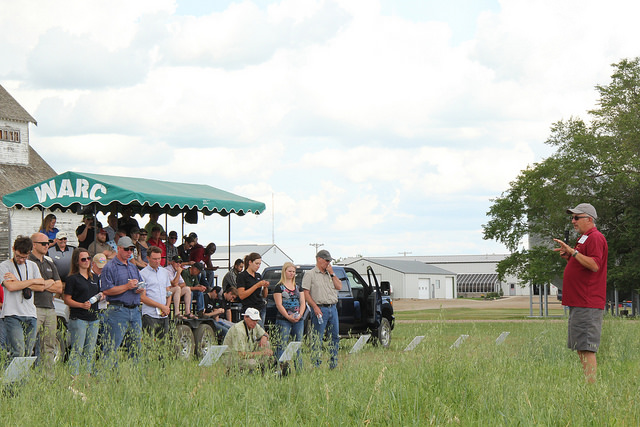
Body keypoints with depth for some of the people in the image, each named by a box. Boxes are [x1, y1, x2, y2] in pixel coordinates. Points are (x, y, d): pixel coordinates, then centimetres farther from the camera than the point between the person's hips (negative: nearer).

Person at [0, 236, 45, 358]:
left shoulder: (32, 266, 17)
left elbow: (41, 287, 6)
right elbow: (11, 287, -13)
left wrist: (18, 282, -5)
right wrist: (33, 281, -3)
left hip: (31, 315, 5)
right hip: (12, 315, -5)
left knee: (28, 353, 1)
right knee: (18, 352, -17)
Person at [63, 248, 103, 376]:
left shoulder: (95, 277, 16)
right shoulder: (73, 279, -3)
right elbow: (66, 299, -6)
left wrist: (101, 297, 4)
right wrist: (81, 305, -20)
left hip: (93, 318, 6)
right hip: (78, 318, -6)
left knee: (90, 350, 8)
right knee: (77, 350, -8)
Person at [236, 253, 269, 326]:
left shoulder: (258, 276, 16)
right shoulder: (242, 276, -3)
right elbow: (241, 295, -14)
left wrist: (266, 287, -1)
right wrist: (257, 285, -15)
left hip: (261, 309, 7)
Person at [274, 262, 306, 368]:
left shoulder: (298, 287, 17)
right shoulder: (279, 287, 1)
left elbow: (303, 303, 12)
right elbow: (279, 305, -7)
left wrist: (299, 315, -6)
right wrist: (288, 317, -16)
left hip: (298, 320, 5)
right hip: (283, 320, -5)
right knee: (282, 345, -10)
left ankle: (299, 368, 9)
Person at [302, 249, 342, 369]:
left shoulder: (330, 274, 18)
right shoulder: (310, 274, 0)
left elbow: (339, 287, 9)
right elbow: (306, 293, -6)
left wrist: (332, 274, 3)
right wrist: (315, 307, -16)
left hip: (332, 308, 6)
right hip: (320, 309, -6)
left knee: (335, 337, 8)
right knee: (317, 340, -6)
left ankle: (334, 365, 16)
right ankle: (316, 366, -4)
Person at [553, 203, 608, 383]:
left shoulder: (595, 238, -11)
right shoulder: (584, 238, 22)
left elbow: (594, 265, -23)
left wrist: (573, 252, -24)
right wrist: (568, 256, 13)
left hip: (588, 304, -11)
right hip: (578, 303, 11)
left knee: (586, 348, -13)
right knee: (580, 348, 11)